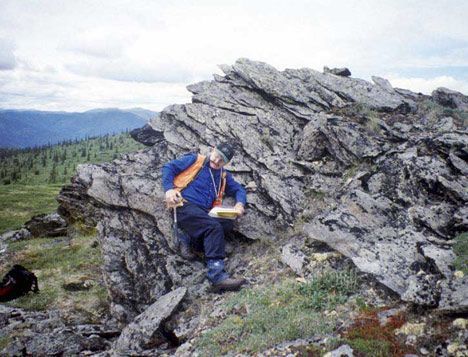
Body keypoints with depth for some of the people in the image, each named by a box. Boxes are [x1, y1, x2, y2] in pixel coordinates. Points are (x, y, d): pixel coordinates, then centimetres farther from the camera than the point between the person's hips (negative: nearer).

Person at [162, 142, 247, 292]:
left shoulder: (223, 176, 24)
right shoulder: (195, 160, 10)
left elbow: (239, 189, 27)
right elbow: (169, 167, 5)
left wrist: (240, 203, 4)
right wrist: (169, 188, -12)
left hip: (204, 212, 6)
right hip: (185, 206, -6)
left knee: (227, 223, -23)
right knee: (214, 227, -30)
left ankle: (188, 238, -21)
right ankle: (217, 275, -39)